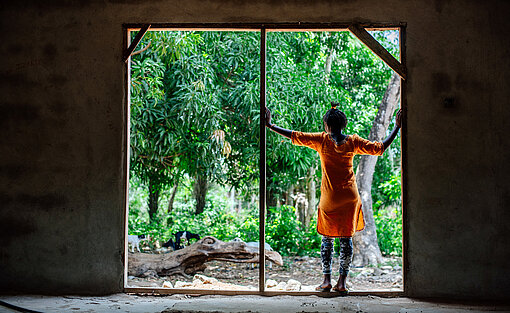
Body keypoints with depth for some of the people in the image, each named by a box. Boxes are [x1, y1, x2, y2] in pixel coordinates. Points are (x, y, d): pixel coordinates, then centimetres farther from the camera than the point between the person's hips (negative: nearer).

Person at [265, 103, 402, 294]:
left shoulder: (321, 140, -7)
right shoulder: (353, 142, -3)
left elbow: (294, 136, -6)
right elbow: (379, 148, 0)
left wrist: (270, 125, 2)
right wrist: (397, 128, 8)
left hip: (329, 198, -1)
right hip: (350, 198, 1)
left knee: (327, 238, 10)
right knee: (346, 238, 8)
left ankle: (327, 280, 8)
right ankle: (342, 282, 7)